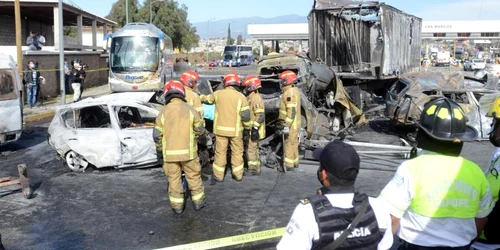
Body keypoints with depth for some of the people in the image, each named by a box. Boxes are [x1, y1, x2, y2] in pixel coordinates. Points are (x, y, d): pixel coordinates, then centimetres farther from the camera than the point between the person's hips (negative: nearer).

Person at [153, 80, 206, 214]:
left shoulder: (163, 113, -5)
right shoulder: (190, 110, -7)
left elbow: (157, 135, -3)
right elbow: (200, 130, 1)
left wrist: (159, 150, 11)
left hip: (169, 153, 1)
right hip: (188, 151, 0)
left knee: (174, 178, 11)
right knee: (193, 176, 14)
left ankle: (177, 205, 18)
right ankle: (198, 201, 24)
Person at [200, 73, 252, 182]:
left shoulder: (218, 94, -2)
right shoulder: (241, 97, -8)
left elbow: (207, 99, 17)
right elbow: (246, 115, -10)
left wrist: (201, 96, 39)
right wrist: (247, 127, 5)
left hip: (220, 129, 1)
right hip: (235, 130, -1)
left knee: (220, 152, 9)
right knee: (237, 152, 12)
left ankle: (218, 175, 15)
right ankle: (238, 174, 19)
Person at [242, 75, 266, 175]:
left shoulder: (256, 98, -18)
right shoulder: (251, 97, 14)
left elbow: (261, 115, -24)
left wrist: (255, 128, -26)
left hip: (254, 129, -11)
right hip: (252, 128, 11)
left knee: (251, 148, -6)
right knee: (254, 148, 16)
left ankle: (253, 169, -1)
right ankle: (256, 168, 25)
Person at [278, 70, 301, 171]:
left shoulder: (289, 92, -20)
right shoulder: (294, 90, 13)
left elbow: (291, 111, -26)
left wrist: (287, 125, -25)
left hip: (290, 124, -10)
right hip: (295, 123, 10)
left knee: (289, 144, -4)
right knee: (294, 143, 17)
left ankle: (288, 165, 1)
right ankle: (295, 162, 27)